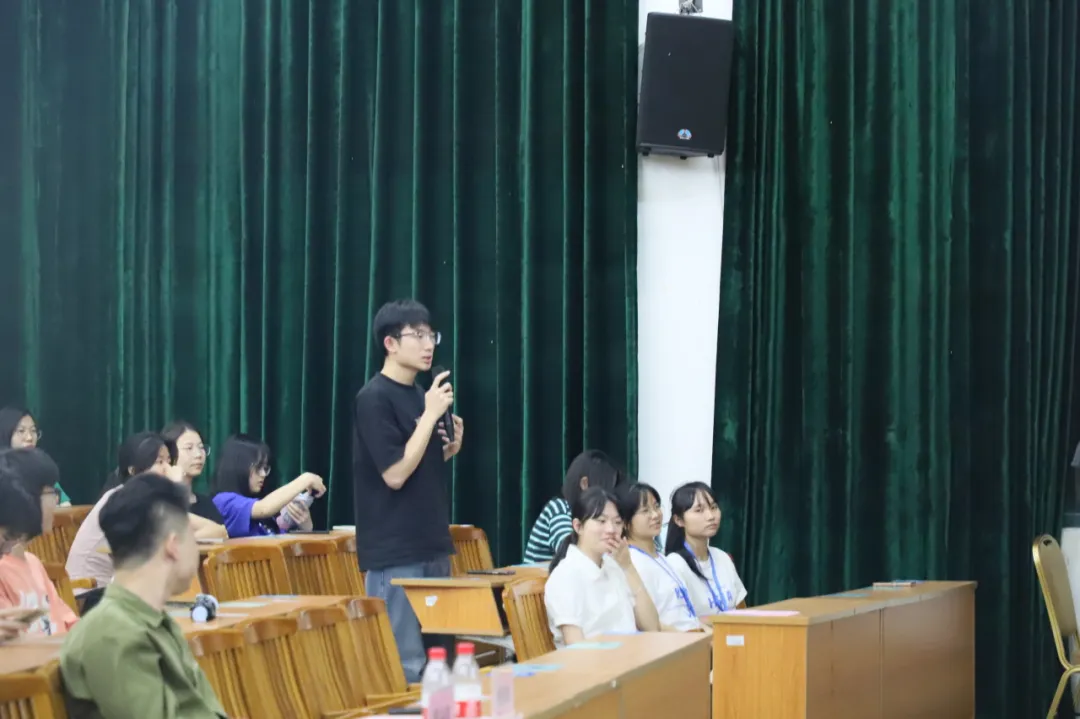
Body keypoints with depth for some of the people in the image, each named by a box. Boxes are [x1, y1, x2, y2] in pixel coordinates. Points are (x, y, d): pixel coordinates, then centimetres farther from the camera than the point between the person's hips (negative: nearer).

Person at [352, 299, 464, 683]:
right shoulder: (374, 398, -13)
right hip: (395, 553, -9)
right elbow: (395, 474, -19)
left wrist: (450, 449, 2)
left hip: (432, 545, 9)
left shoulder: (420, 395, 12)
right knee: (405, 663, -7)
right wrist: (430, 415, -17)